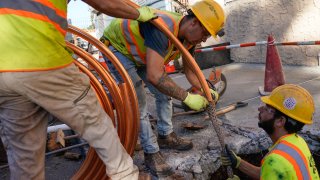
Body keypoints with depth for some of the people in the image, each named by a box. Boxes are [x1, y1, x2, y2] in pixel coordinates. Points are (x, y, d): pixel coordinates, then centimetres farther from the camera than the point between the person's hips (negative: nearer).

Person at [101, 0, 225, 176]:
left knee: (165, 92, 5)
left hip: (140, 55, 8)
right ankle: (151, 154, -1)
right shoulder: (162, 28, -40)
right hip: (116, 47, -8)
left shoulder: (188, 38, -12)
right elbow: (154, 76, -45)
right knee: (139, 102, -15)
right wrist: (187, 97, -38)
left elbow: (189, 70, 0)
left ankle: (165, 136, 22)